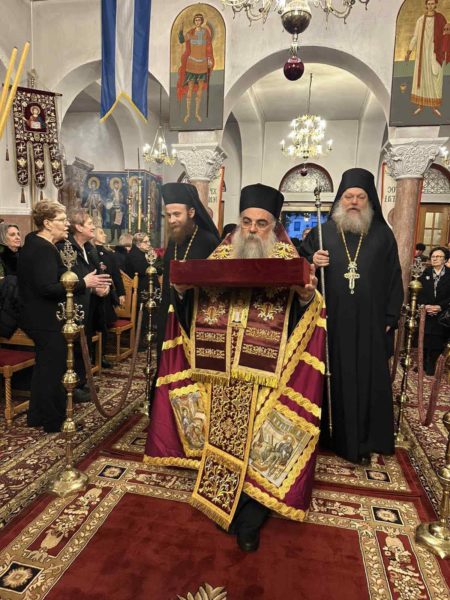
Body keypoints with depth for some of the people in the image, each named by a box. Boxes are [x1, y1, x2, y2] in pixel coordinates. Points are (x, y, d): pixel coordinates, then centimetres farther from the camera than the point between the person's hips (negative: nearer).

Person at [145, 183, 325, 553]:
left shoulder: (288, 261, 1)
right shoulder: (219, 256, 8)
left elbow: (303, 314, -6)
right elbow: (191, 309, 6)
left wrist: (307, 295, -26)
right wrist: (181, 290, -13)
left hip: (262, 375, -2)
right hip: (218, 371, 3)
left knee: (255, 439, 7)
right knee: (221, 435, 15)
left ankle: (249, 520, 27)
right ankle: (220, 499, 38)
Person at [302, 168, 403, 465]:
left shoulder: (383, 235, 8)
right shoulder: (322, 233, 7)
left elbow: (394, 279, 6)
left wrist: (391, 318, -1)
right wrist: (311, 262, -15)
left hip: (370, 324, 1)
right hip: (331, 323, 0)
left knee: (369, 380, 7)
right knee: (334, 378, 6)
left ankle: (364, 440, 22)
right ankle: (334, 435, 20)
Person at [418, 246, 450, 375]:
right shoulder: (425, 273, 8)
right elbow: (418, 292, 0)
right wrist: (425, 305, -14)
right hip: (425, 313, 2)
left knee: (437, 343, 1)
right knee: (424, 340, 4)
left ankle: (432, 368, 12)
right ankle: (422, 364, 18)